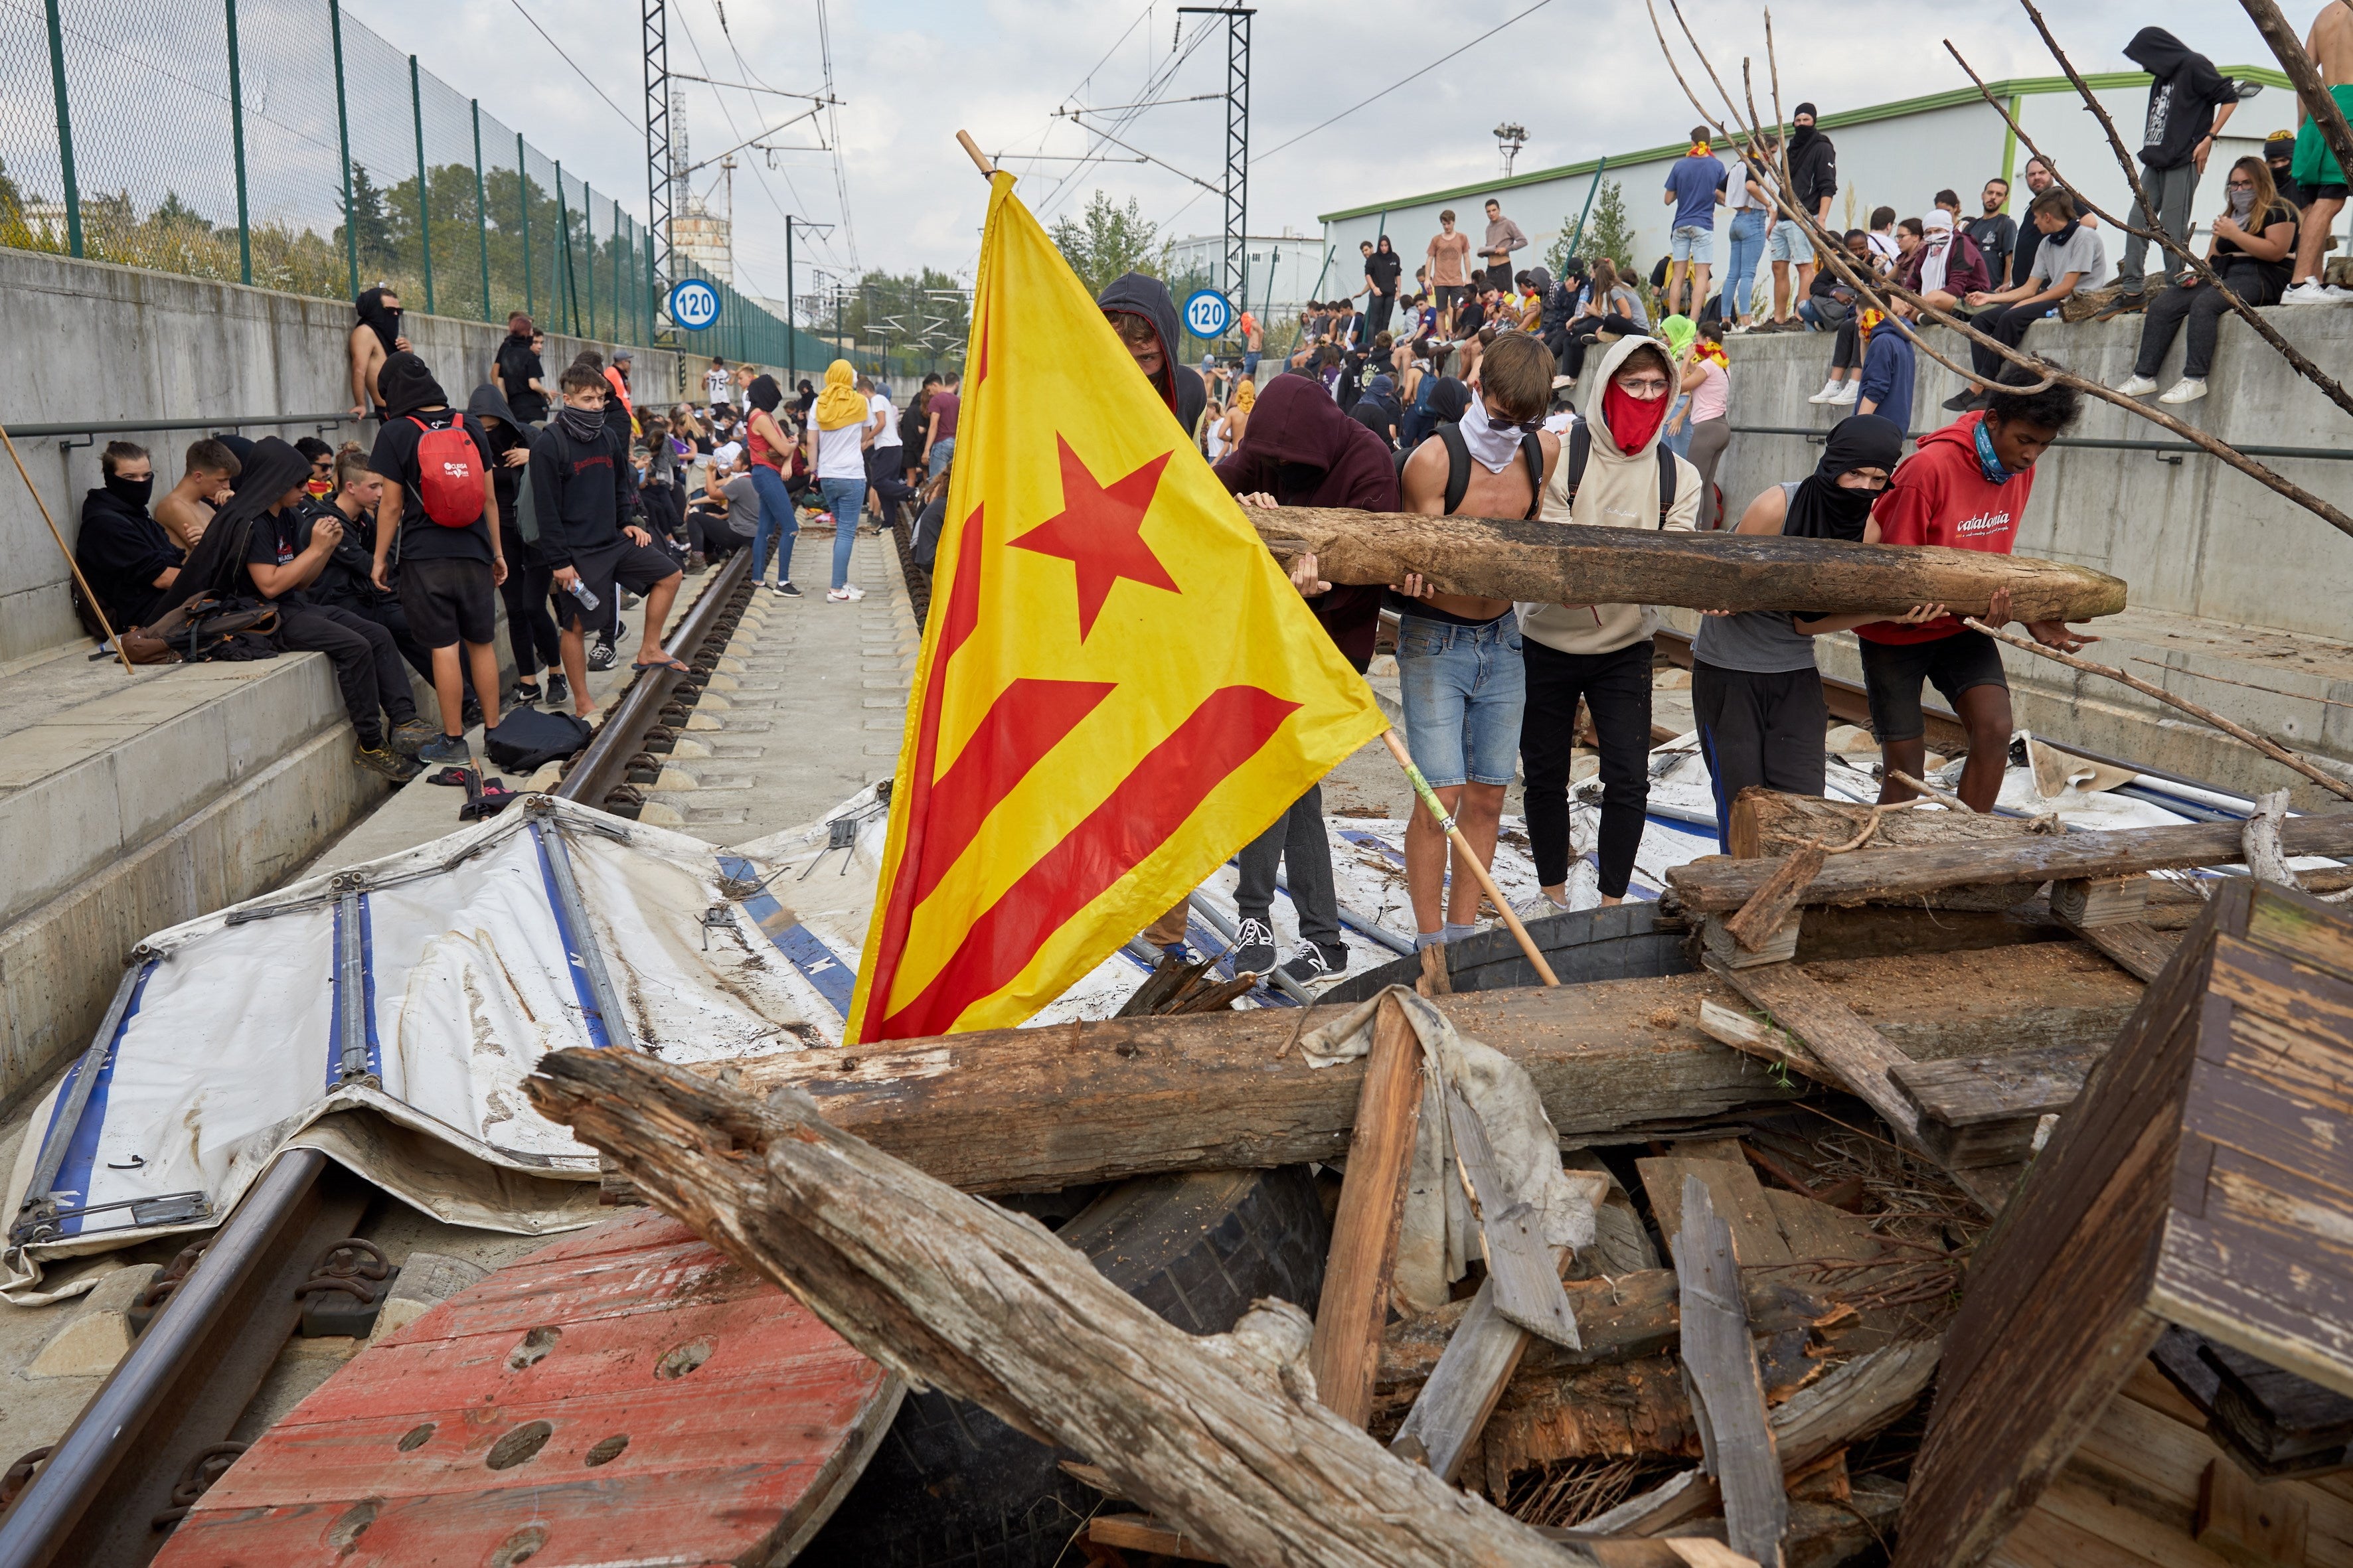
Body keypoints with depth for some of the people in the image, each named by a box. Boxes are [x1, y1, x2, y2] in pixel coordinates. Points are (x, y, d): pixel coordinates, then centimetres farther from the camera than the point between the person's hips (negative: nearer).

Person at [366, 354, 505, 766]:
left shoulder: (397, 433, -5)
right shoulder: (471, 427, 5)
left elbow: (392, 506, -5)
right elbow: (489, 497, 8)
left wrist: (379, 558, 5)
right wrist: (497, 551, 16)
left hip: (425, 557, -3)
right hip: (473, 553, 3)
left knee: (444, 647, 0)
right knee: (482, 643, 11)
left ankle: (453, 741, 7)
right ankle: (494, 731, 17)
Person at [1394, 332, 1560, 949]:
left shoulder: (1544, 451, 1)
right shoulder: (1433, 460, -15)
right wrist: (1415, 576, -33)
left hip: (1502, 638, 5)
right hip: (1435, 640, -5)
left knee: (1487, 797, 7)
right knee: (1440, 796, -9)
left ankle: (1462, 934, 19)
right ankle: (1430, 944, 4)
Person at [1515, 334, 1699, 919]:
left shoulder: (1678, 476, 2)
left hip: (1626, 649, 2)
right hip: (1548, 644, -1)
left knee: (1628, 780, -3)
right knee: (1545, 773, 10)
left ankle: (1613, 903, 14)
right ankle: (1552, 893, 28)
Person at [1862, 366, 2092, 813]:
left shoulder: (2021, 470, -2)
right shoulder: (1929, 466, -24)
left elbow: (1993, 560, 10)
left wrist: (2032, 618, -2)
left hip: (1963, 628, 5)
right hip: (1899, 630, -5)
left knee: (1995, 730, -16)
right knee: (1905, 770, -2)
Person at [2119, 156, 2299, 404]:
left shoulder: (2277, 211, 3)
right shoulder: (2227, 216, 27)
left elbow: (2277, 252, -11)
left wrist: (2235, 234, -12)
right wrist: (2199, 273, 2)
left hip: (2258, 278, -8)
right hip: (2220, 276, 8)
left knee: (2204, 304, -36)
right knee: (2162, 304, -16)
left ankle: (2195, 379, -42)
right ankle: (2144, 376, -25)